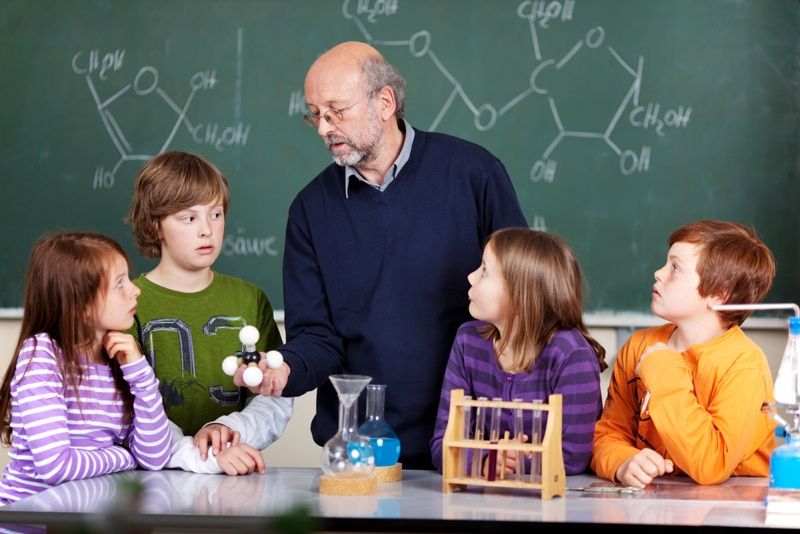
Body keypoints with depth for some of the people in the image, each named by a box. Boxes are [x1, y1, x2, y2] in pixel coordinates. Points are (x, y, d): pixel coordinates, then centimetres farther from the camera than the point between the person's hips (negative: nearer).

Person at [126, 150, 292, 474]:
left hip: (235, 481, 2)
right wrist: (203, 457, -22)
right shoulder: (129, 303, -1)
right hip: (153, 483, -2)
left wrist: (227, 429, -11)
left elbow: (276, 399, 9)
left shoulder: (250, 300, 14)